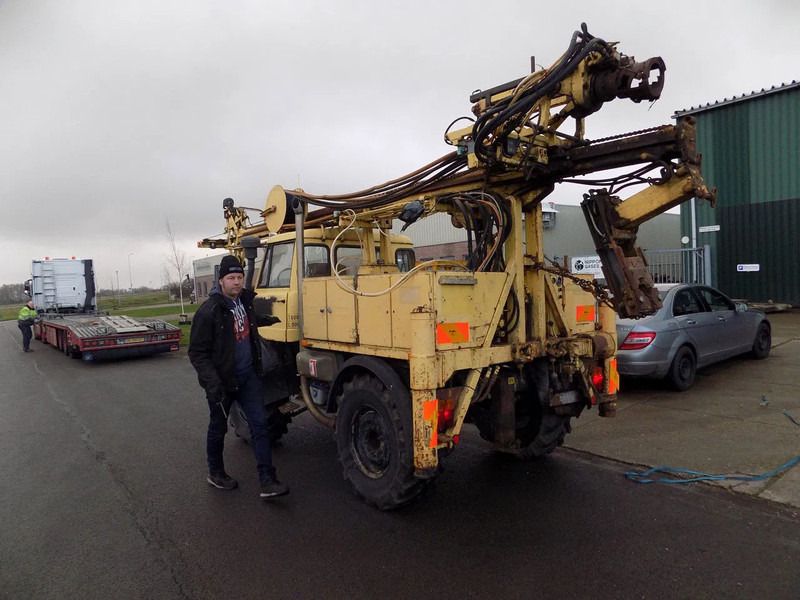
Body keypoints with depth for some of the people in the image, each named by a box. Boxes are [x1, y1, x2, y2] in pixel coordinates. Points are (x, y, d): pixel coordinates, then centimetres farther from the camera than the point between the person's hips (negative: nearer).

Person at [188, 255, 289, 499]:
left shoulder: (246, 300, 3)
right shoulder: (208, 311, -19)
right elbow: (197, 352, -17)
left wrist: (267, 320, 18)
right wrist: (212, 382, -25)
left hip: (248, 376, 6)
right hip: (222, 380, -5)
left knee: (259, 424, -1)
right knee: (218, 428, 13)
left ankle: (267, 481, 1)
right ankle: (215, 473, 36)